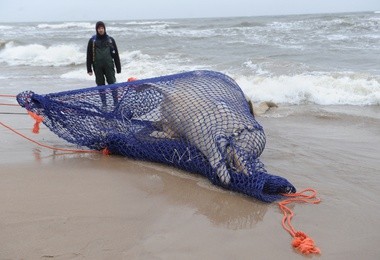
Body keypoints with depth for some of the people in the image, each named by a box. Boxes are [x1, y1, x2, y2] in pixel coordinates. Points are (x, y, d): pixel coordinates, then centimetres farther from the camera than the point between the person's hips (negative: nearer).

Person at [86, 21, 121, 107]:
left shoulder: (110, 39, 5)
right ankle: (104, 104, 15)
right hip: (98, 67, 1)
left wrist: (118, 67, 5)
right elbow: (89, 56, 5)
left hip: (109, 66, 0)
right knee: (100, 85, 6)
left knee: (112, 83, -4)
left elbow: (116, 54, 7)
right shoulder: (92, 40, 4)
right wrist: (89, 69, 1)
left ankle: (116, 102, 5)